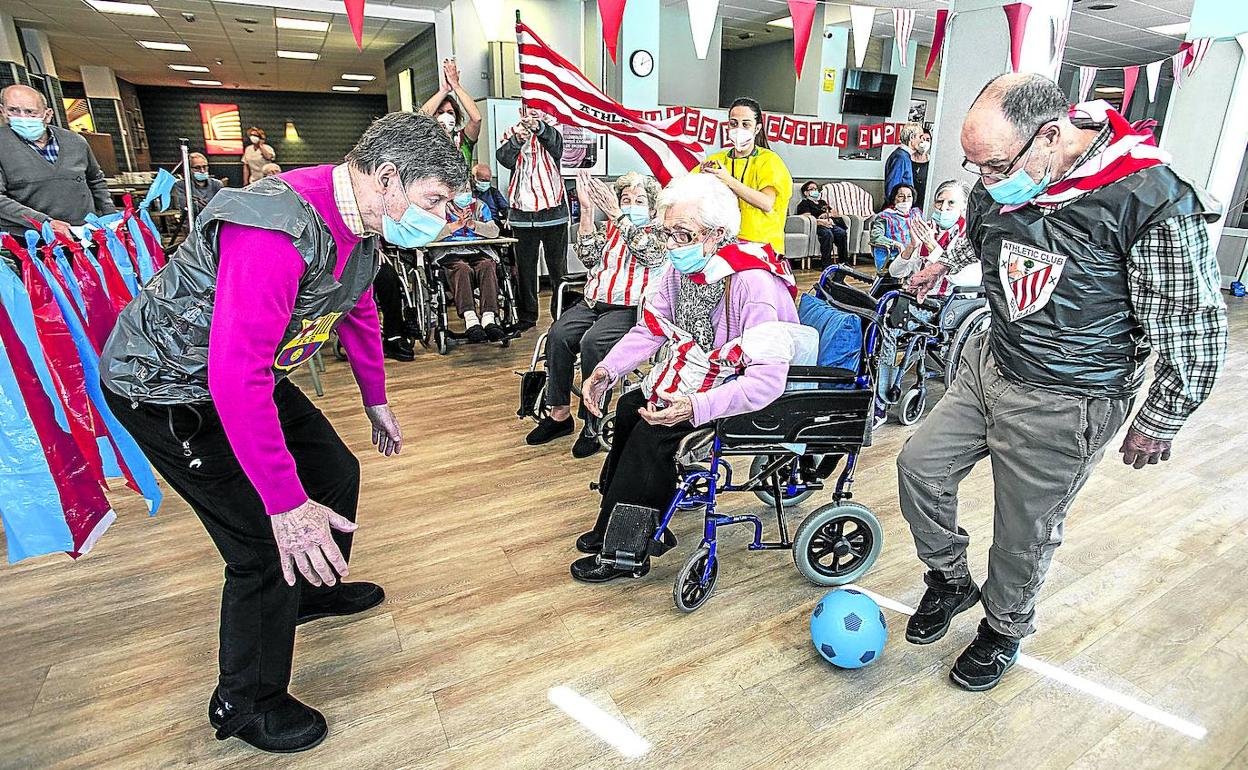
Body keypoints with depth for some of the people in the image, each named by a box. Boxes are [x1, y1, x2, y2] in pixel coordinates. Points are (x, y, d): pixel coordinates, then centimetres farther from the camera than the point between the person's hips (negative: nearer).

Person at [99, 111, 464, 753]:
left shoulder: (362, 222, -4)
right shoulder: (278, 227, -35)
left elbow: (358, 312, 13)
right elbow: (236, 376, -39)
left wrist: (375, 401, 21)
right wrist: (286, 504, -37)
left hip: (250, 374, 9)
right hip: (168, 387, -9)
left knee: (336, 473, 16)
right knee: (269, 546, -9)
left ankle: (315, 591, 45)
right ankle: (244, 704, 18)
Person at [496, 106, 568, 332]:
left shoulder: (550, 132, 6)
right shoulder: (512, 133, 12)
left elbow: (555, 143, -19)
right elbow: (504, 159, -6)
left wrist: (539, 127, -39)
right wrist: (517, 140, -25)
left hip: (552, 209, -2)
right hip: (522, 211, 2)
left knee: (557, 265, 1)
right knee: (525, 266, 7)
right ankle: (527, 316, 17)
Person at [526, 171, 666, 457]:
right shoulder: (608, 228, 20)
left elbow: (649, 252, -14)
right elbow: (588, 257, 3)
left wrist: (616, 215, -19)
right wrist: (587, 210, -5)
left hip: (631, 308, -4)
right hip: (594, 303, 4)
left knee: (592, 342, -31)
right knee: (558, 335, -23)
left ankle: (592, 423, -19)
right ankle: (560, 414, -13)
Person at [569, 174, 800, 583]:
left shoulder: (754, 283, -31)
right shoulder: (682, 266, -6)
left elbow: (767, 380, -36)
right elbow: (651, 327, 4)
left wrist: (696, 407, -46)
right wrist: (607, 370, -11)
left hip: (741, 393, -9)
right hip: (693, 375, 9)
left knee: (654, 430, -22)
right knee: (630, 407, 7)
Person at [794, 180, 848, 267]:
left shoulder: (822, 202, 36)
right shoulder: (804, 203, 16)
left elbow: (836, 214, 28)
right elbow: (808, 218, -3)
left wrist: (829, 214, 5)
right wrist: (822, 222, -17)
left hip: (831, 224, 6)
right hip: (818, 226, -5)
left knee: (842, 233, -25)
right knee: (828, 234, -37)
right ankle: (826, 263, -37)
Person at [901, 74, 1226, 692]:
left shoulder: (1156, 204, -22)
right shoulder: (1000, 185, -5)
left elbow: (1194, 332, -13)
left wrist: (1160, 423, -5)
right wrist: (946, 263, 36)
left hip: (1064, 407, -6)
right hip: (988, 366, 6)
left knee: (1025, 531, 8)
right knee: (919, 465, 7)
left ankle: (1004, 630, 37)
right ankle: (950, 581, 32)